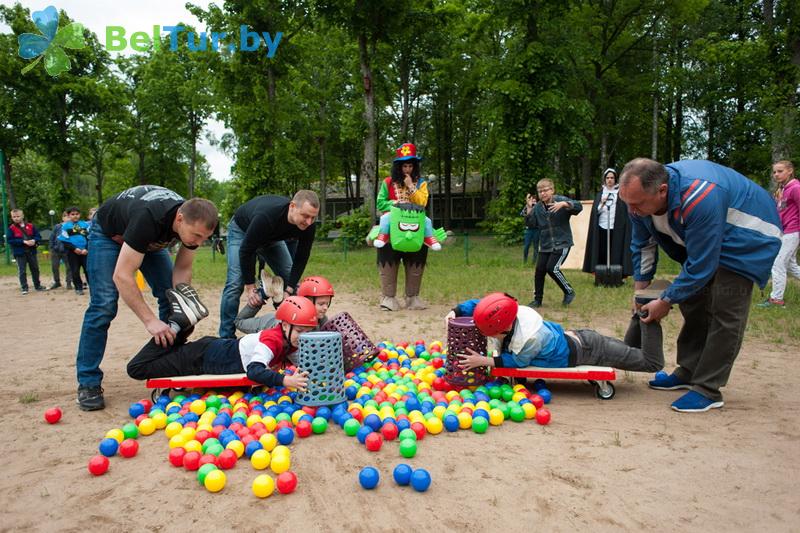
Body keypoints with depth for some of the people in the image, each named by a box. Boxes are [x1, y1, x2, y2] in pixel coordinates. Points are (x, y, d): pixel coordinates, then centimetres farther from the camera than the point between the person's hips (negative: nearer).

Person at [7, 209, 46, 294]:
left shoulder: (30, 226, 3)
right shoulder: (11, 228, -4)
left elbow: (38, 236, 6)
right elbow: (9, 240, -12)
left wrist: (34, 241, -16)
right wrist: (23, 241, -19)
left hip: (31, 252, 3)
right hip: (20, 253, -3)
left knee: (35, 269, 13)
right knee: (22, 271, -1)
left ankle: (37, 286, 26)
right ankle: (24, 288, 6)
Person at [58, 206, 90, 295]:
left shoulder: (85, 224, 7)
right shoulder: (65, 226, 3)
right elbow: (64, 241, -1)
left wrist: (86, 249, -7)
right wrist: (74, 249, -11)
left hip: (85, 251, 1)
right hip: (72, 252, -1)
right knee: (75, 271, 5)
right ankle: (79, 288, 15)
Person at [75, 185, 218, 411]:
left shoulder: (194, 223, -25)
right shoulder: (149, 218, -45)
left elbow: (182, 269, -14)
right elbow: (122, 275, -43)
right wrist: (150, 320, -46)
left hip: (151, 238, 6)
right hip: (108, 232, -5)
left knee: (170, 298, -6)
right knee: (104, 304, -17)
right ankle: (88, 383, -6)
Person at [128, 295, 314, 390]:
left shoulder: (291, 343, -8)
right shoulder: (272, 339, -33)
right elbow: (254, 370, -46)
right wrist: (285, 380, -59)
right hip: (203, 356, -8)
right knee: (136, 368, -3)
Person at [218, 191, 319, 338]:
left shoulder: (308, 225, -30)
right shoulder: (265, 216, -45)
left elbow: (300, 259, -18)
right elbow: (246, 251, -33)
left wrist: (288, 291, -25)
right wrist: (250, 287, -28)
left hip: (272, 236, 5)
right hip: (242, 231, -5)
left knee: (291, 281, -4)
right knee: (235, 284, -17)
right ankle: (226, 337, -6)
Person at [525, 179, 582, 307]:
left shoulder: (561, 200, -8)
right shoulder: (537, 207, 6)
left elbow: (578, 206, -21)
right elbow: (531, 224, 1)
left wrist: (564, 204, -36)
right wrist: (529, 209, -12)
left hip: (562, 243, -5)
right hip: (545, 245, 5)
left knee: (552, 268, -15)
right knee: (539, 269, 1)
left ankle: (569, 292, 8)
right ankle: (537, 299, 15)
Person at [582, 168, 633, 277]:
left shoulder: (621, 194, 6)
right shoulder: (600, 194, 13)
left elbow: (625, 211, 3)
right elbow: (595, 211, 5)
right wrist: (602, 203, -13)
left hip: (616, 228, -2)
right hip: (602, 227, 2)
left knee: (616, 252, -4)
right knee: (602, 252, -2)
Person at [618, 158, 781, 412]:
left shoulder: (700, 199, -42)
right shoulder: (642, 195, -18)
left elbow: (701, 265, -33)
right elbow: (642, 245, -1)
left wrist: (666, 301, -22)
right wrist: (640, 291, 0)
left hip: (744, 238, -8)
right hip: (701, 240, 8)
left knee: (725, 312, -14)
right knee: (693, 302, 8)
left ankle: (708, 390, -8)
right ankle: (689, 372, 20)